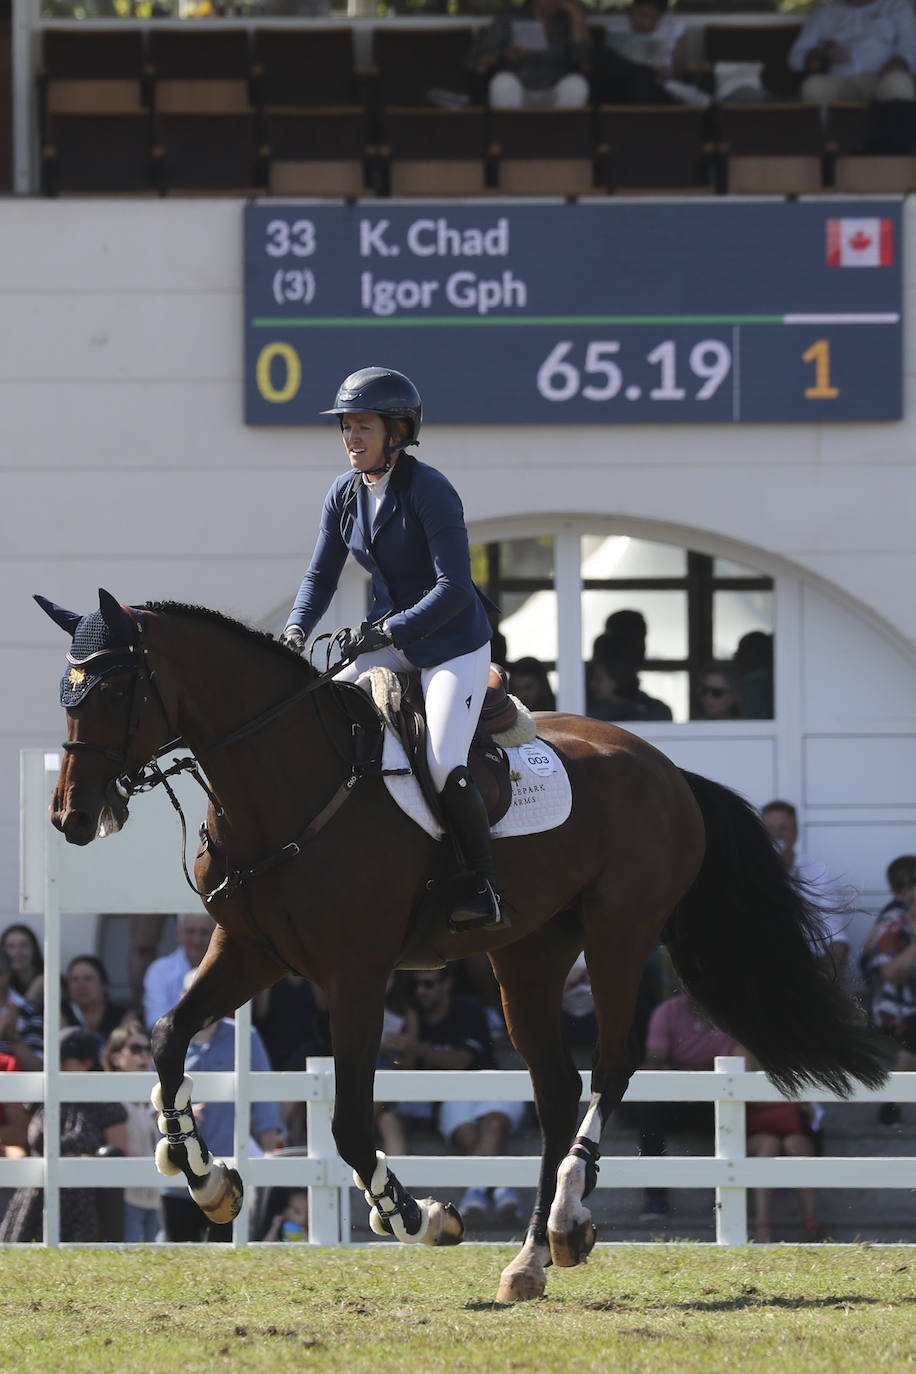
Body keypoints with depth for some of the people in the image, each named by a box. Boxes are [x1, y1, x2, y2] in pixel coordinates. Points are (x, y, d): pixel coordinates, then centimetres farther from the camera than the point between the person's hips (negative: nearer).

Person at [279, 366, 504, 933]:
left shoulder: (430, 492, -20)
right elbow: (321, 577, 8)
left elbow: (454, 587, -24)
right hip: (390, 642, 8)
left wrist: (389, 631, -31)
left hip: (454, 645, -8)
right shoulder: (346, 494, 1)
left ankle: (484, 891, -14)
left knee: (444, 764, -23)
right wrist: (296, 630, -11)